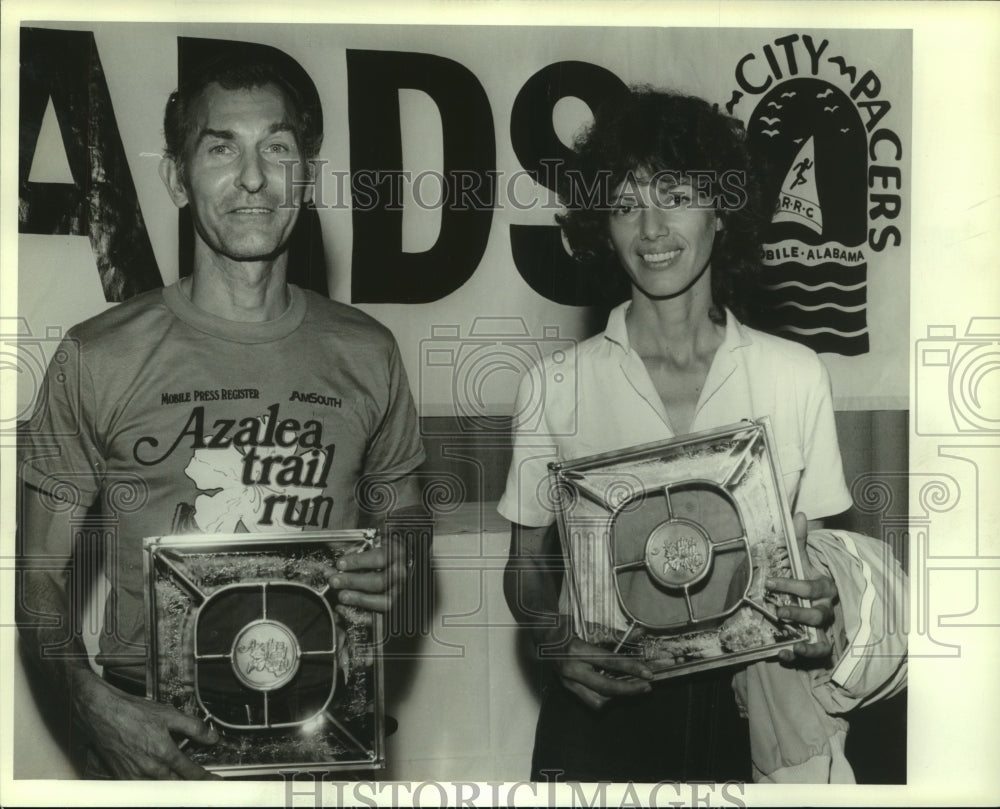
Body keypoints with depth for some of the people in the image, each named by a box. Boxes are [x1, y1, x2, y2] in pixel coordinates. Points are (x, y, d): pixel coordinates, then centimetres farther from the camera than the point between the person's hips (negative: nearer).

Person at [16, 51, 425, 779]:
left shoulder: (366, 353, 3)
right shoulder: (100, 357, -4)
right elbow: (40, 574, 0)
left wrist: (395, 574, -6)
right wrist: (95, 704, -15)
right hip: (158, 732, -1)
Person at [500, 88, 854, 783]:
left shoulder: (798, 375, 1)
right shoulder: (554, 387, -2)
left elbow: (813, 548, 9)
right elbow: (526, 566, 5)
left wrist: (820, 608, -11)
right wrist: (552, 640, -13)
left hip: (744, 706, 1)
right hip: (599, 707, -1)